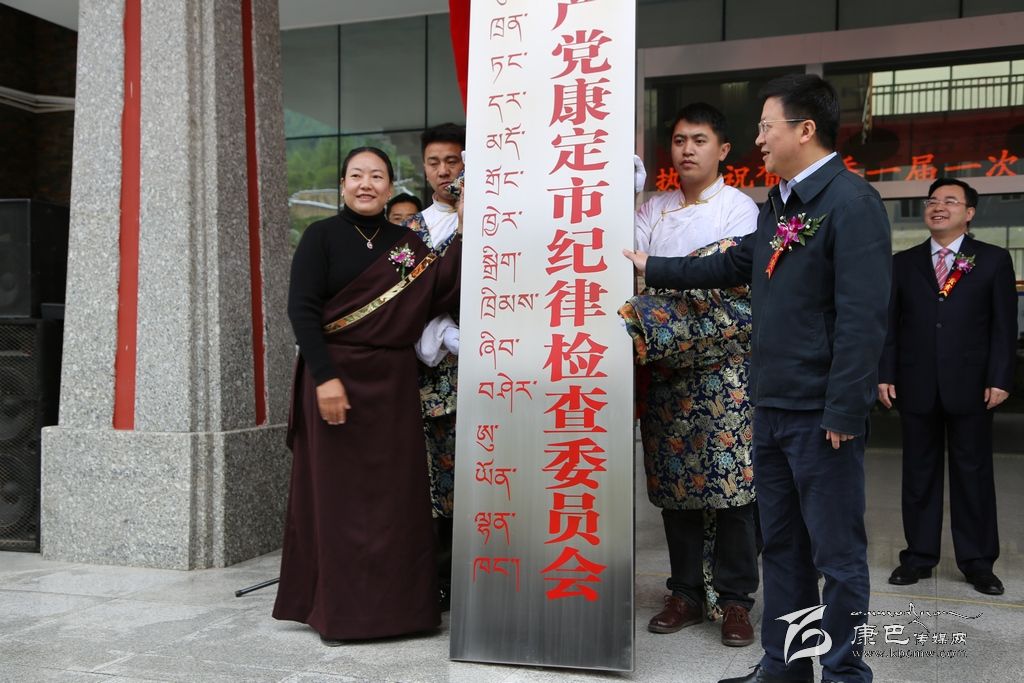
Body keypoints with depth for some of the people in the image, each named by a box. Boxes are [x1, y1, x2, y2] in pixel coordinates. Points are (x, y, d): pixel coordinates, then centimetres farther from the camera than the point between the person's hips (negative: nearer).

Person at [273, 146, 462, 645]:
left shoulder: (407, 244, 10)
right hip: (336, 376, -4)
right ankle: (338, 609, 13)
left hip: (392, 383, 4)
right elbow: (301, 309, -10)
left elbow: (433, 298, -4)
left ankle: (394, 602, 18)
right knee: (338, 492, 2)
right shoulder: (322, 236, -1)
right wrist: (324, 377, -20)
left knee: (397, 493, 6)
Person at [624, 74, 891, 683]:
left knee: (837, 549, 3)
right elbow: (733, 267, 26)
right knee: (781, 543, 16)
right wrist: (651, 268, 26)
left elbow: (861, 318, -19)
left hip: (821, 413, -9)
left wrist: (843, 412, -21)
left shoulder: (852, 202, -13)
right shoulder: (778, 204, 15)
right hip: (772, 406, 9)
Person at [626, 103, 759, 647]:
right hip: (662, 368, 4)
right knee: (674, 481, 6)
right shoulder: (651, 210, 15)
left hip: (722, 363, -4)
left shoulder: (740, 208, 2)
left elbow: (723, 279, -10)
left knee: (729, 479, -5)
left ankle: (735, 598, 5)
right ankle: (686, 592, 17)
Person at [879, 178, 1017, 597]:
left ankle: (977, 562, 15)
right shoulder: (904, 263, 9)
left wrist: (999, 379, -7)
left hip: (969, 386, -2)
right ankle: (919, 555, 17)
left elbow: (1004, 325, 1)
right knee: (919, 472, 8)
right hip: (916, 386, 2)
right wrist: (885, 375, -1)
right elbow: (890, 323, 7)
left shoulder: (994, 260, 4)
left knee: (973, 472, 5)